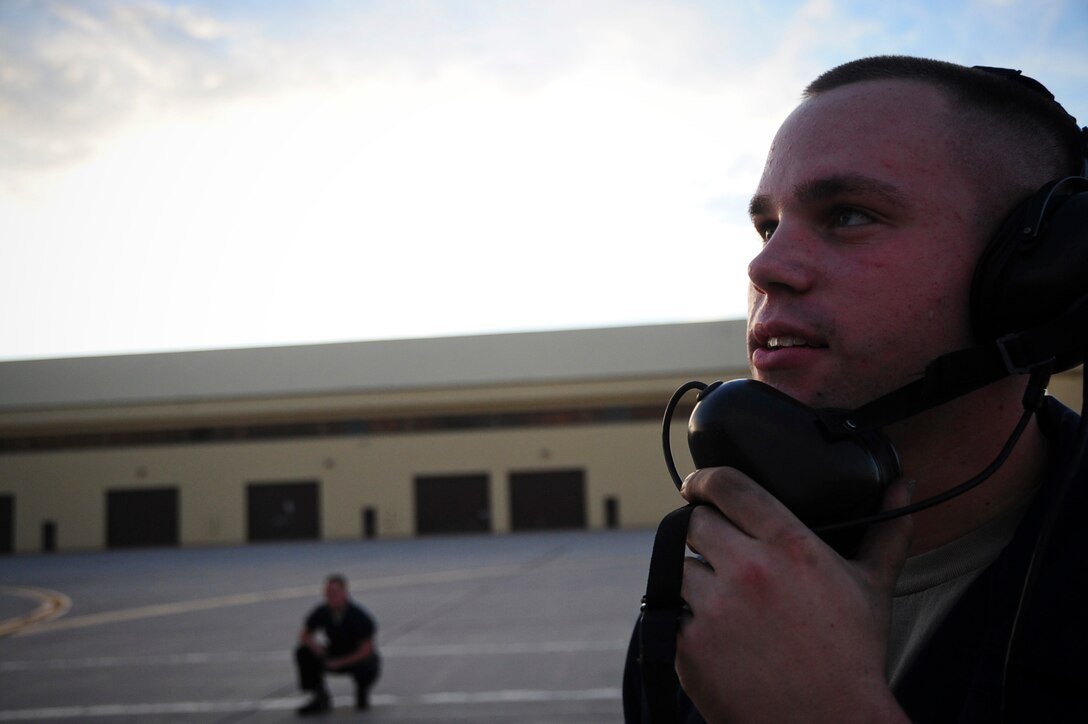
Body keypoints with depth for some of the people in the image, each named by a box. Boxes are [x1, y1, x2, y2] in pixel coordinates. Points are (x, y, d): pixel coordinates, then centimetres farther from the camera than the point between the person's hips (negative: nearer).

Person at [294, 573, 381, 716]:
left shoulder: (360, 616, -24)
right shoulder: (322, 612, -14)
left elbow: (367, 650, -21)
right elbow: (304, 636, -1)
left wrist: (339, 663, -25)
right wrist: (313, 644, -25)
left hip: (358, 658, -4)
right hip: (334, 656, 4)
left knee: (367, 669, -39)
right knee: (303, 652, -18)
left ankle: (362, 693, 1)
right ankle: (320, 697, -3)